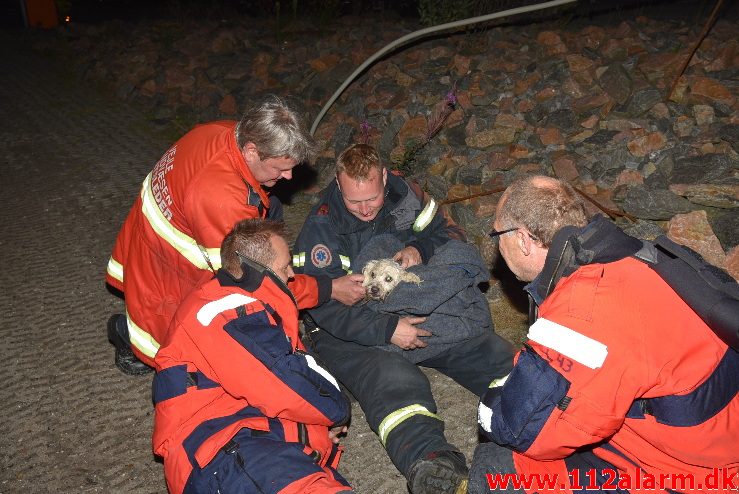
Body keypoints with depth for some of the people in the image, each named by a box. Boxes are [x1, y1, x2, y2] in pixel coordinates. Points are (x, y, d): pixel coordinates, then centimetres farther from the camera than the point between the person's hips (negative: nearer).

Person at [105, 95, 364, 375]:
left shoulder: (228, 132, -14)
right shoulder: (222, 199, -40)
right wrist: (329, 289, -23)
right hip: (160, 280, -9)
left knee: (269, 210, -2)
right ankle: (129, 331, 16)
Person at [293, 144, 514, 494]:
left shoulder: (405, 195, 1)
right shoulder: (321, 228, -13)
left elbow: (449, 235, 10)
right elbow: (324, 305, -20)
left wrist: (420, 248, -13)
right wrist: (387, 330, -28)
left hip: (415, 310, 6)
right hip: (348, 331, -5)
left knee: (490, 350, -14)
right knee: (394, 382, -37)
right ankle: (431, 465, -56)